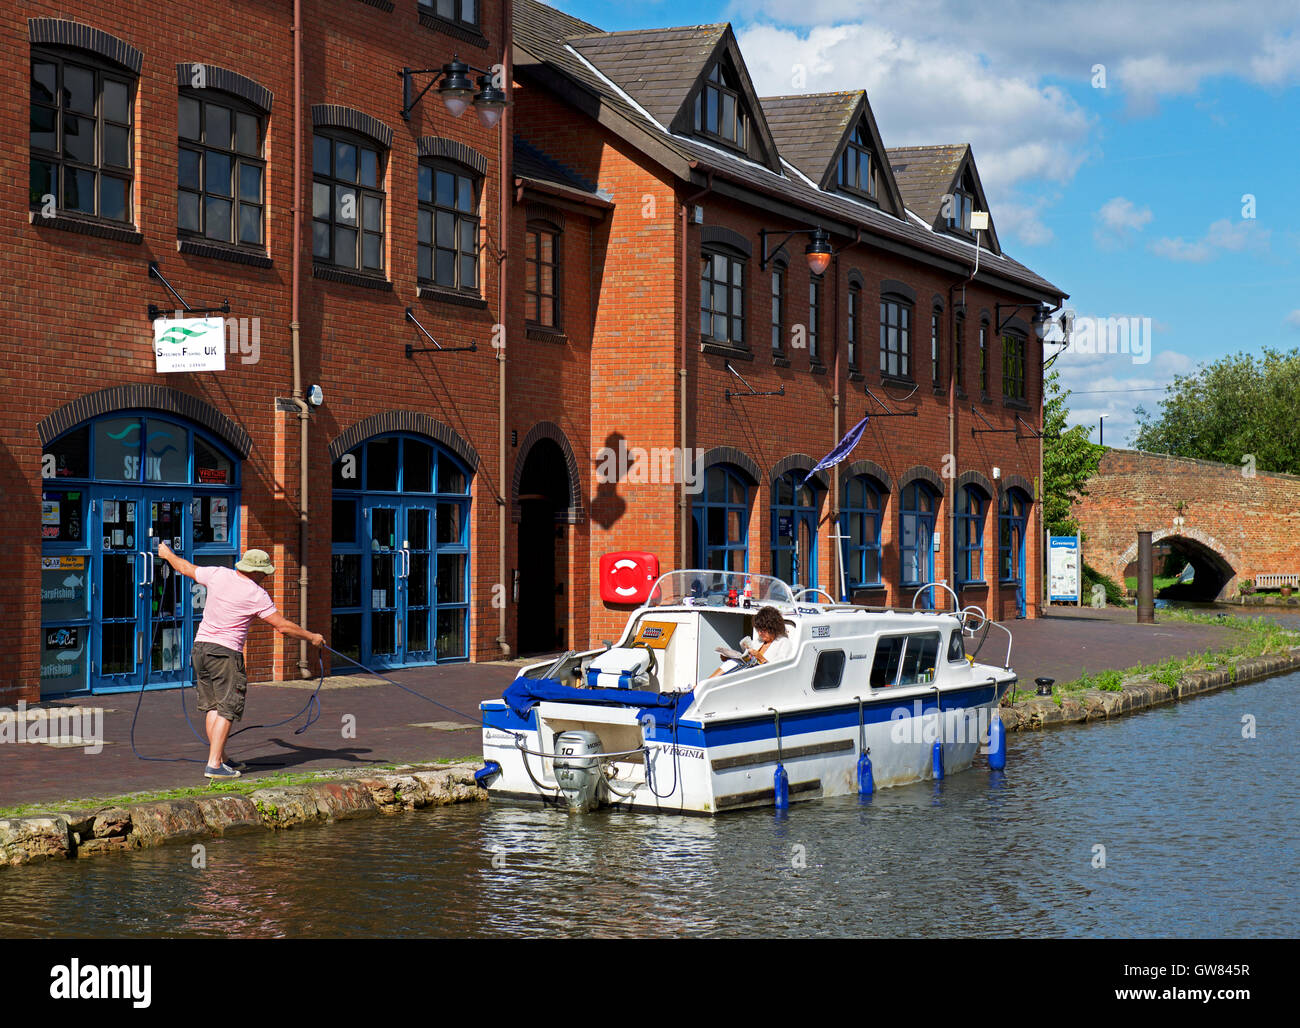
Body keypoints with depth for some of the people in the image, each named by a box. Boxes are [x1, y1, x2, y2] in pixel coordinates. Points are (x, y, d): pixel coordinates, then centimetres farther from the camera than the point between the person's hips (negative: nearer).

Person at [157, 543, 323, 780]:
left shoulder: (218, 574, 3)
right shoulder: (257, 595, -9)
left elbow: (185, 568, 20)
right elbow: (283, 626, -8)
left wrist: (168, 554, 40)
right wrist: (311, 637, 5)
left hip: (200, 647, 7)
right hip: (225, 653, -7)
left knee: (212, 707, 13)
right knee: (226, 710, -4)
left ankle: (221, 758, 20)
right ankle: (214, 765, -10)